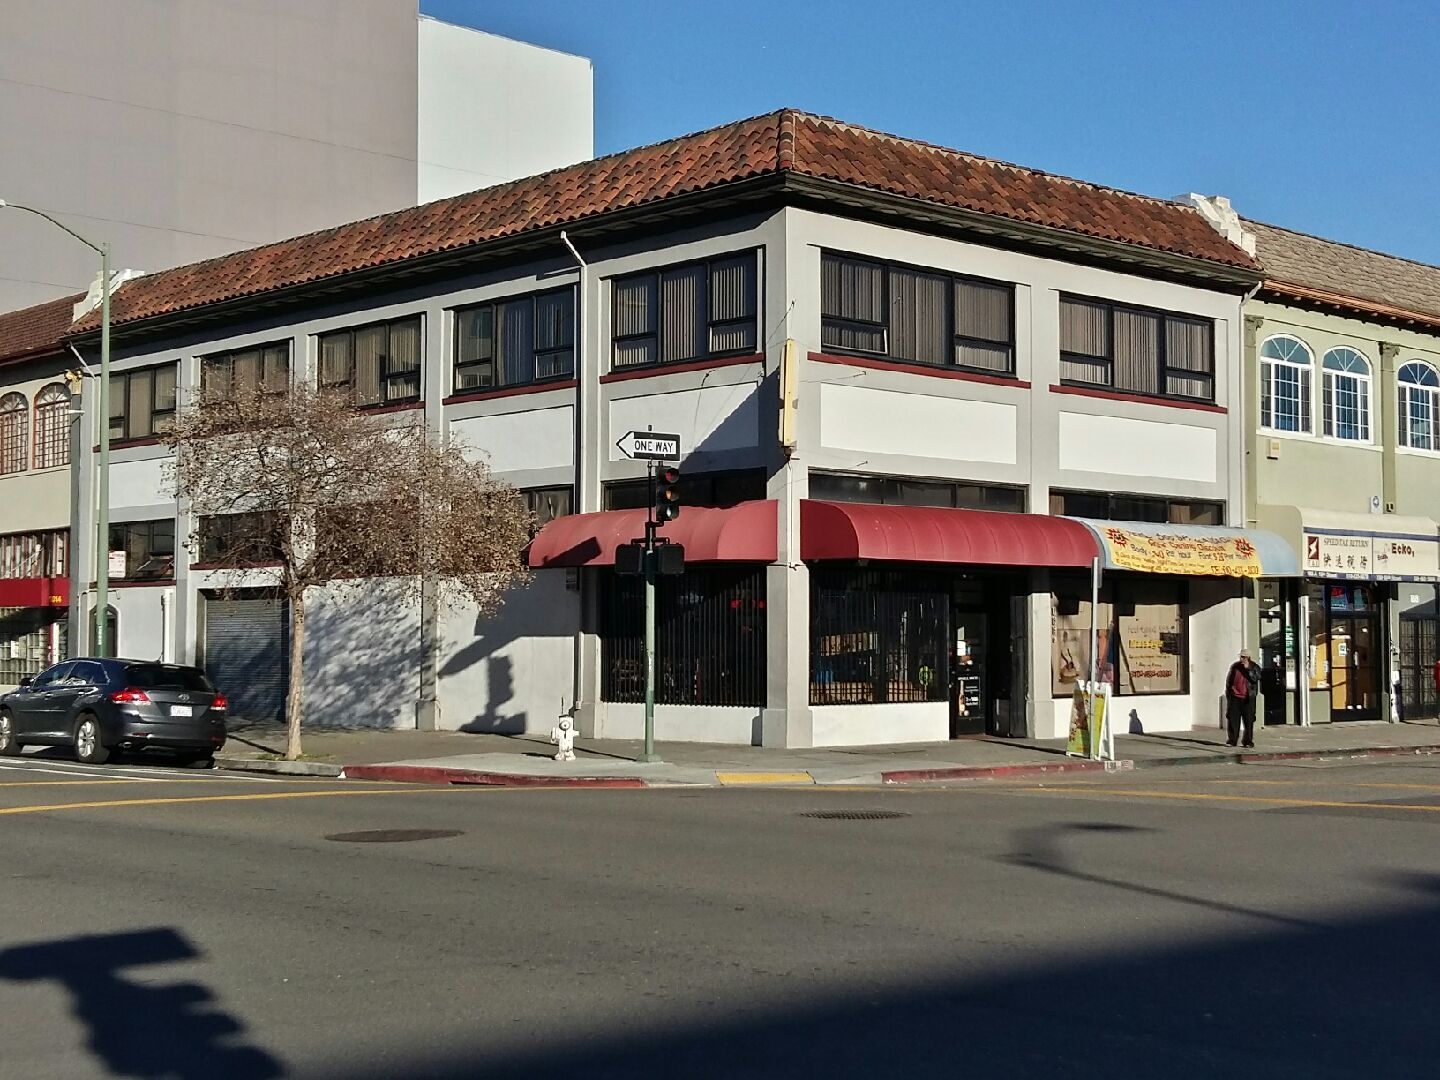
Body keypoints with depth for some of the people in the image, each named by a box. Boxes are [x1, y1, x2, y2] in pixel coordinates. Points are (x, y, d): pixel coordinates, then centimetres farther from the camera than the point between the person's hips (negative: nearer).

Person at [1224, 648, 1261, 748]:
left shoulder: (1255, 667, 2)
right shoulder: (1234, 666, 10)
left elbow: (1255, 678, -14)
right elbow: (1228, 680, 16)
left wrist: (1247, 668, -17)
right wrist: (1228, 693, 11)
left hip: (1248, 698, -2)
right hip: (1234, 697, 2)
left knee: (1248, 720, 0)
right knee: (1232, 719, 1)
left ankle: (1248, 741, 8)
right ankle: (1232, 740, 7)